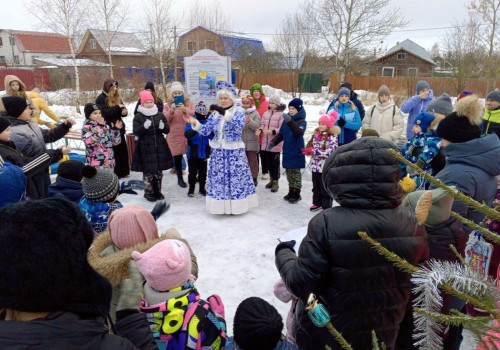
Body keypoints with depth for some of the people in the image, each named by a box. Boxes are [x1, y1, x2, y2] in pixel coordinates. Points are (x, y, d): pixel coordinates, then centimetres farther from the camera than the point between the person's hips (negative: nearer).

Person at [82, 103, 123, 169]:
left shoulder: (105, 126, 13)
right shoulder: (86, 127, -5)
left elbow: (115, 142, 15)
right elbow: (89, 142, -24)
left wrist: (116, 130, 1)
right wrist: (99, 130, -26)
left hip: (109, 161, 7)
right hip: (95, 162, -6)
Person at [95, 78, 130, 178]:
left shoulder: (117, 97, 15)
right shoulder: (101, 98, -6)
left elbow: (122, 110, 16)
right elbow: (104, 113, -19)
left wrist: (124, 111, -8)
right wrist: (117, 107, -21)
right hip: (108, 130, -7)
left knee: (122, 150, 9)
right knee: (113, 152, -6)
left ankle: (122, 172, 19)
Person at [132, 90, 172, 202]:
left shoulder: (160, 115, 7)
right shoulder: (138, 117, -2)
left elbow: (167, 130, 7)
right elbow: (136, 132, -10)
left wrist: (163, 127, -16)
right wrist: (144, 126, -28)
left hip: (160, 147, 3)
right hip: (146, 148, -3)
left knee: (159, 171, 10)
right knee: (148, 172, -1)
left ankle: (157, 191, 25)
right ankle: (149, 192, 15)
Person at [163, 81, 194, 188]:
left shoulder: (189, 103, 8)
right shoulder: (168, 105, 6)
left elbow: (194, 114, -7)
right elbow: (165, 120, -2)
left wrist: (185, 110, -25)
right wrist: (171, 111, -20)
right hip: (175, 135, 0)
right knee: (177, 157, 6)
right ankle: (180, 178, 17)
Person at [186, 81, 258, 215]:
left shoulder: (239, 111, -5)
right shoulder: (215, 113, 8)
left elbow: (239, 126, -24)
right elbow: (206, 131, 4)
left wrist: (224, 113, -32)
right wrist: (195, 123, -14)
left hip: (234, 152, -4)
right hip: (218, 152, 4)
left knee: (235, 177, 1)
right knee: (218, 178, 8)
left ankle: (236, 205, 17)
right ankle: (221, 205, 22)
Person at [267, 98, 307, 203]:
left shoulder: (302, 122, -9)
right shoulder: (286, 120, 7)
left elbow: (299, 132, -30)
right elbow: (281, 134, 12)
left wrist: (290, 121, -41)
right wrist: (273, 142, -3)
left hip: (296, 152, -5)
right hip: (287, 151, 5)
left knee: (296, 172, 0)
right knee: (289, 171, 12)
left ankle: (296, 193, 10)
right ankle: (291, 191, 23)